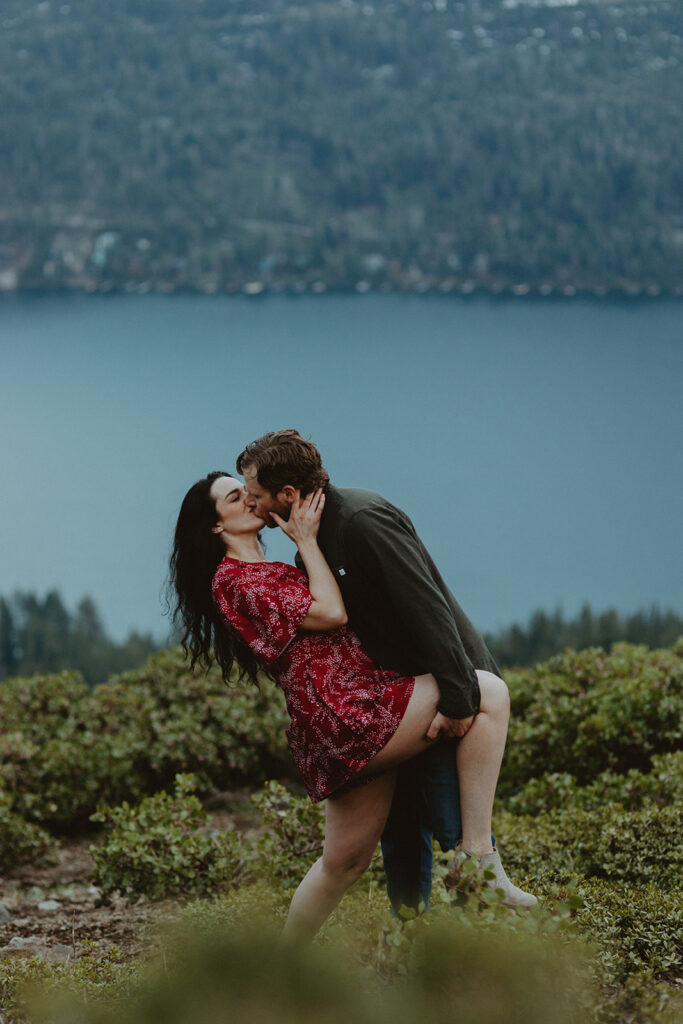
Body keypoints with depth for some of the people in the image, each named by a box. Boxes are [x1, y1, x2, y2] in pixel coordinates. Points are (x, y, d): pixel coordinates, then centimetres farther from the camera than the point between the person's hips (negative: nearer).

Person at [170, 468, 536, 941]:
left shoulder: (269, 574, 26)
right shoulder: (233, 579, -5)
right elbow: (329, 612, -11)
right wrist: (306, 539, -3)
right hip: (341, 710, -11)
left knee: (346, 861, 17)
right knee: (489, 693, -17)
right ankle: (480, 859, -17)